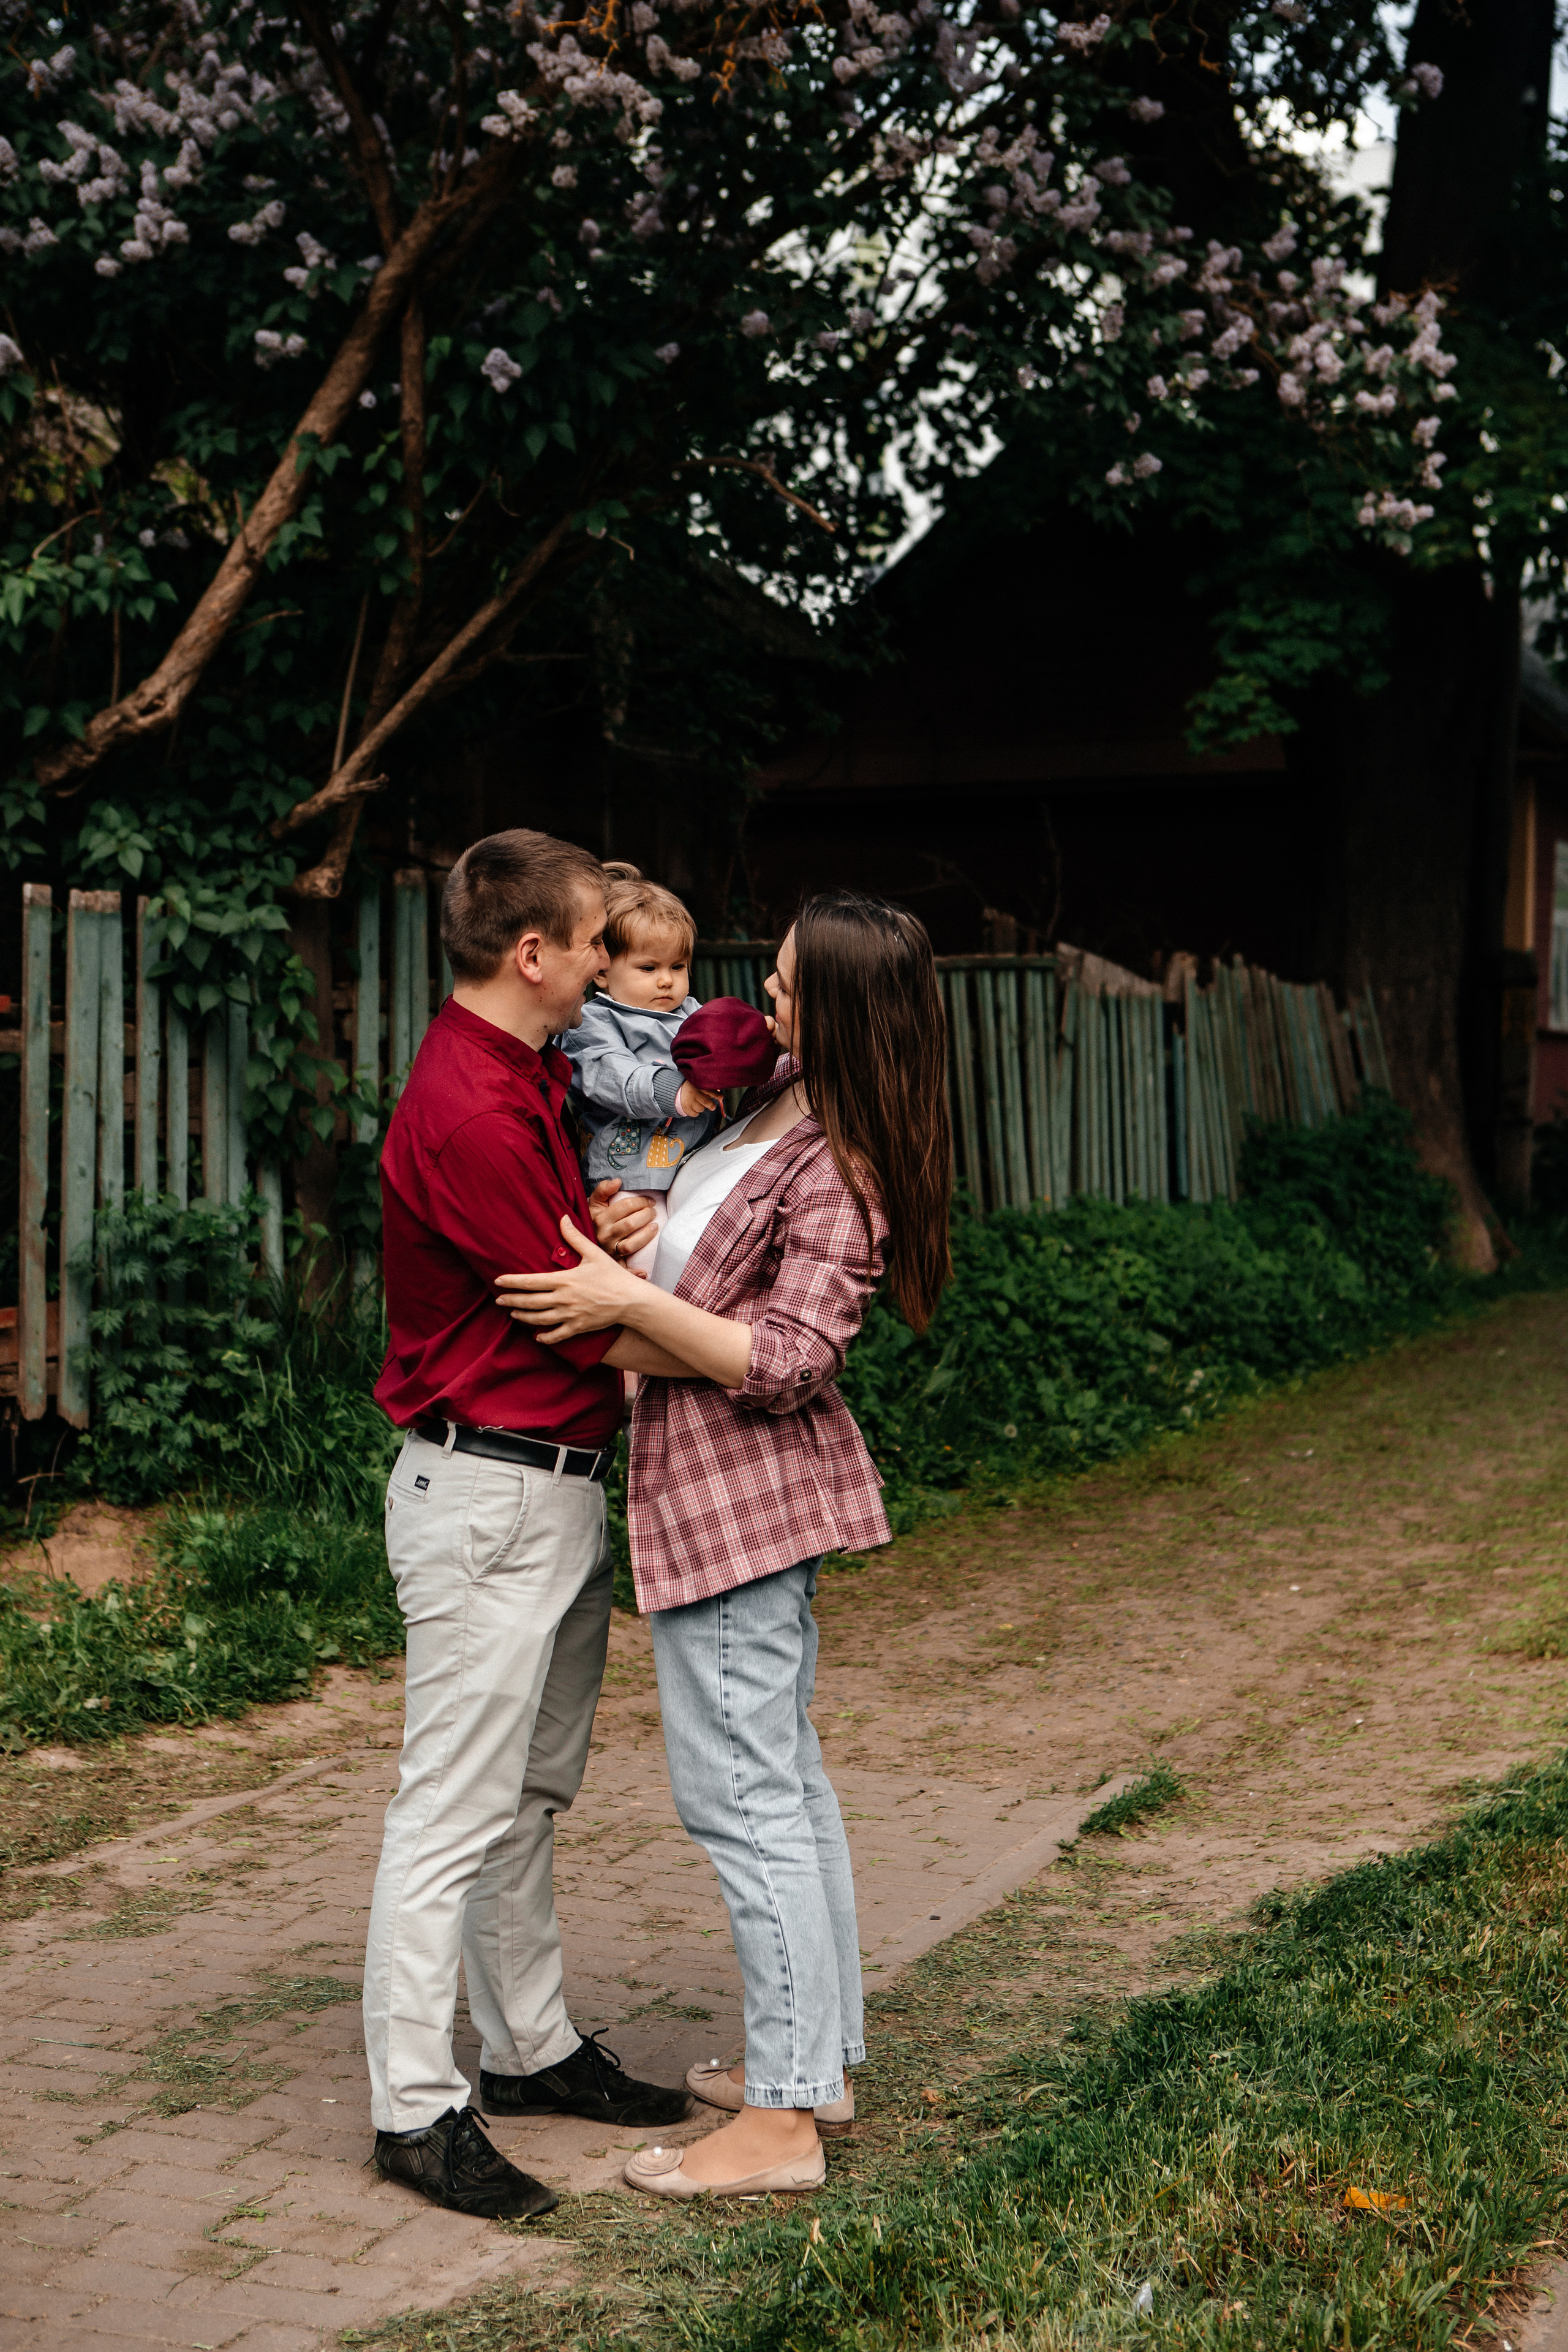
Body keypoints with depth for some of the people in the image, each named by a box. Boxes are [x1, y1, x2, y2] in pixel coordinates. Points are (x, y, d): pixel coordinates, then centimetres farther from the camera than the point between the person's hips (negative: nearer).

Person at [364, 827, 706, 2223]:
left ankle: (532, 2048, 28)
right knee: (457, 1809, -4)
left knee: (534, 1792, 17)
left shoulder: (538, 1081, 12)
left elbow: (577, 1251, 17)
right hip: (489, 1494, -10)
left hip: (562, 1485, 10)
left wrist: (625, 1228, -7)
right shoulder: (468, 1112, -21)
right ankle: (417, 2109, 4)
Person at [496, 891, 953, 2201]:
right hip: (744, 1492, 10)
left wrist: (628, 1302, -25)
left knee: (740, 1790, -6)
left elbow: (784, 1363, -24)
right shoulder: (790, 1100, 7)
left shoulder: (837, 1173, -21)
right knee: (783, 1775, 17)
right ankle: (819, 2053, 29)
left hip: (741, 1491, -10)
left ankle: (782, 2120, 1)